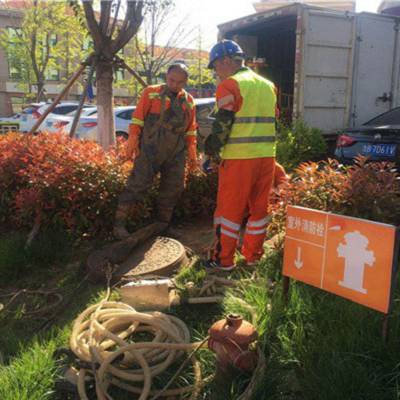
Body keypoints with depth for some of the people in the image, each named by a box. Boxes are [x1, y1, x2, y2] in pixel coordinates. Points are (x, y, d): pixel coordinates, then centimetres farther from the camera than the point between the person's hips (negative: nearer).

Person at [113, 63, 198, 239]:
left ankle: (162, 225, 23)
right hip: (149, 151, -4)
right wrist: (133, 141, -10)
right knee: (137, 185, -8)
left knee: (172, 190, 8)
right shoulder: (151, 93, 2)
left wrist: (192, 154, 12)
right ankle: (119, 223, 0)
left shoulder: (189, 101, 14)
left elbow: (191, 131, 17)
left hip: (175, 155, 5)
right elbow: (137, 119, -1)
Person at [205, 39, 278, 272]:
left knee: (229, 209, 3)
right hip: (266, 156, 7)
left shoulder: (230, 85, -7)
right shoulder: (268, 85, 16)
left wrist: (212, 151, 1)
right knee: (259, 207, 14)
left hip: (239, 158, -7)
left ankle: (224, 260, 10)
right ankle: (253, 256, 25)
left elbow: (223, 123, -11)